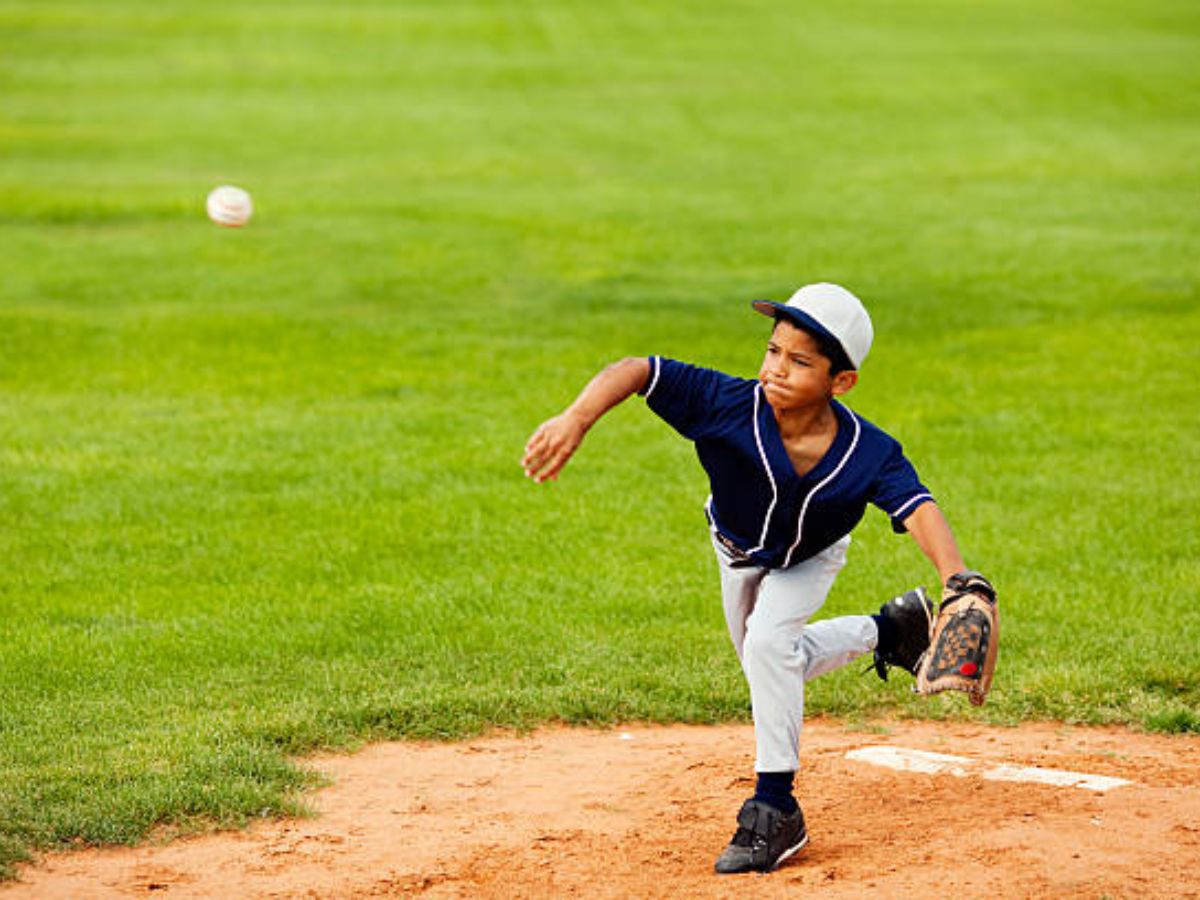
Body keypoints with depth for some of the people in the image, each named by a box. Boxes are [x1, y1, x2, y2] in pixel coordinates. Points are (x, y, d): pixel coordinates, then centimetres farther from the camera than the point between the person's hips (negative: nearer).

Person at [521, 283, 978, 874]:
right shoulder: (729, 405, -41)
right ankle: (886, 630, 45)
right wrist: (578, 418, -66)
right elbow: (637, 371, -47)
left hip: (809, 559, -3)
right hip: (740, 552, 3)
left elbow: (918, 509, -53)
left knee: (768, 638, -29)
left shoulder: (869, 454, -40)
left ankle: (775, 809, -17)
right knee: (772, 669, 22)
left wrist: (957, 580, -72)